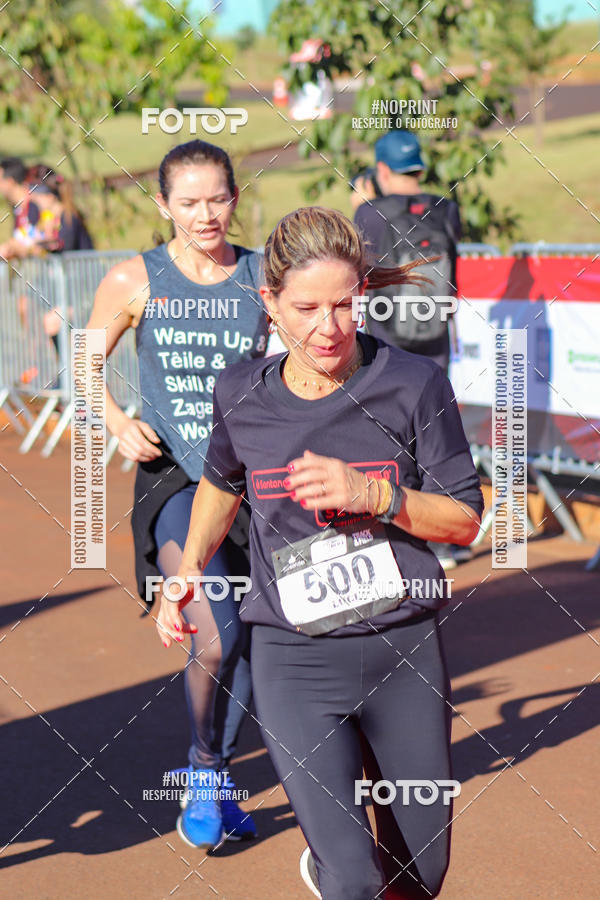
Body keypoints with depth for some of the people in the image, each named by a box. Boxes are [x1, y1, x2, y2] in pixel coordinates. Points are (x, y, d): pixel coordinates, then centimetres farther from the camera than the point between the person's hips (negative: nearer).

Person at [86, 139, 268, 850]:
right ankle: (204, 768, 6)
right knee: (215, 638, -21)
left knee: (247, 646, 9)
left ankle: (212, 779, 33)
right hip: (174, 479, -3)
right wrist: (119, 424, -6)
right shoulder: (135, 281, -3)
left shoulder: (264, 279, 1)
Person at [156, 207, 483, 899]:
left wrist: (374, 494, -19)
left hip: (405, 655, 1)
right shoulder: (242, 395, -3)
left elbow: (464, 520, -4)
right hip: (295, 663, -1)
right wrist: (189, 569, 9)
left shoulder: (413, 384, -8)